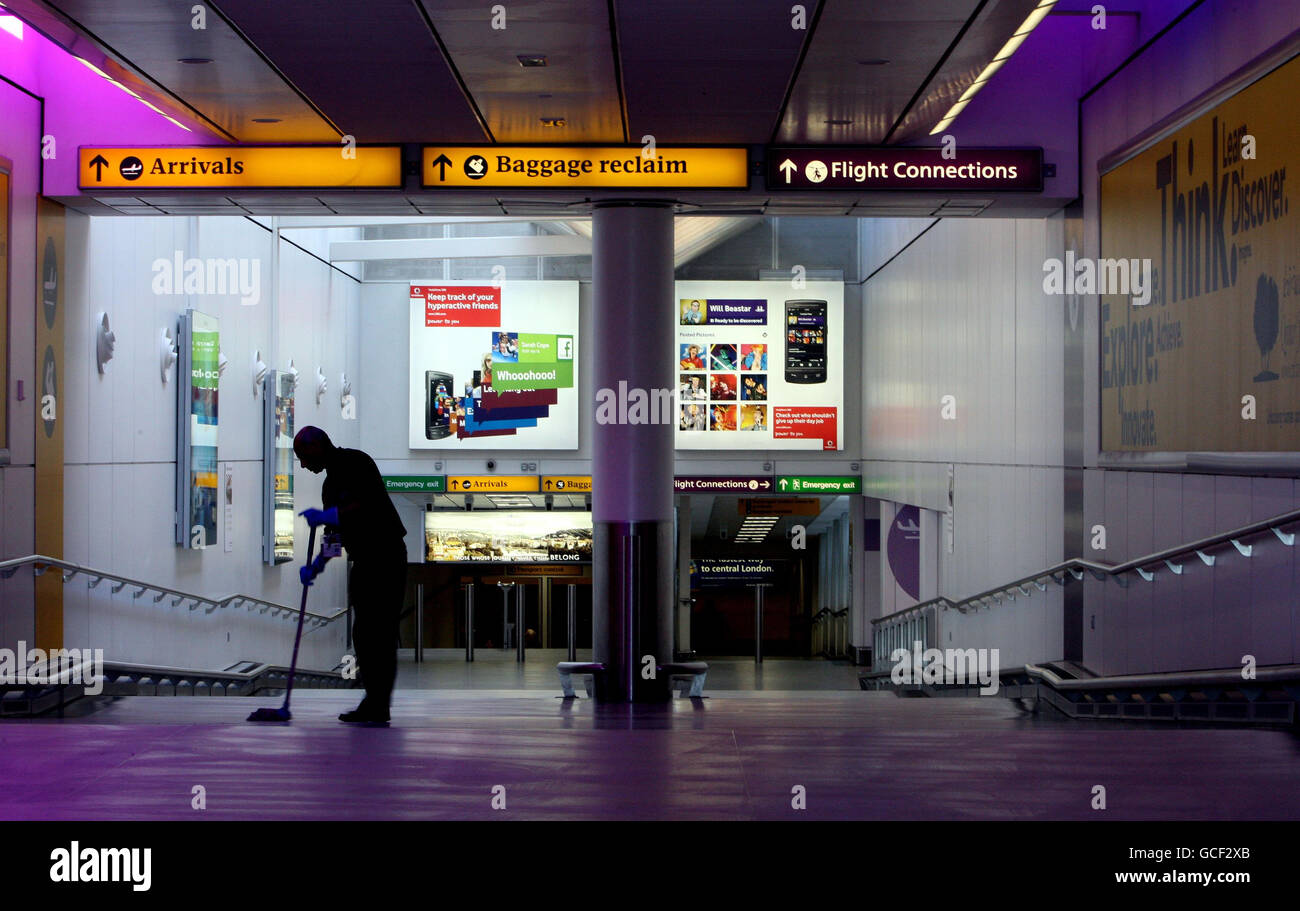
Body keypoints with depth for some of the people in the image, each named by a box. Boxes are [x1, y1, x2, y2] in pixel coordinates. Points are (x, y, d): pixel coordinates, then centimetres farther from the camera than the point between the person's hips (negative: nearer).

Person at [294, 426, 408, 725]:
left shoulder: (355, 462, -7)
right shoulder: (331, 482, 20)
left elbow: (368, 504, -21)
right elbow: (335, 532, 22)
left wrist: (328, 515, -18)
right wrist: (316, 565, 11)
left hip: (386, 555, -10)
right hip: (364, 561, 10)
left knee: (379, 632, -10)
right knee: (364, 633, 9)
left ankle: (378, 707, -9)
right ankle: (373, 704, 14)